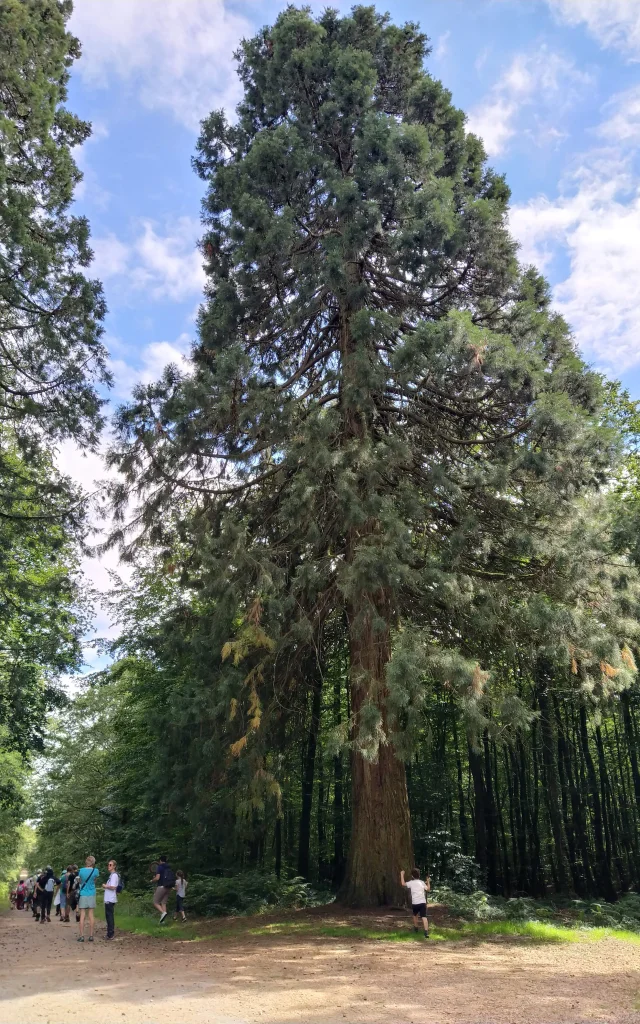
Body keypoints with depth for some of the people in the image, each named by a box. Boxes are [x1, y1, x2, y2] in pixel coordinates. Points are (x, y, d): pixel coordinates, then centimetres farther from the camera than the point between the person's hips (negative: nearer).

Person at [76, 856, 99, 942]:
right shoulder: (95, 871, -6)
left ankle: (81, 936, 1)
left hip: (83, 894, -1)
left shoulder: (81, 870, -6)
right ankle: (91, 935, 7)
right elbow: (95, 881, 8)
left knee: (82, 915, 3)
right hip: (91, 894, 1)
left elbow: (80, 881, 7)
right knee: (91, 915, 5)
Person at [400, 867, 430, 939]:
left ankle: (416, 928, 41)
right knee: (424, 917, -10)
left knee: (415, 915, 27)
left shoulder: (411, 882, 2)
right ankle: (426, 932, -25)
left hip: (415, 903, 0)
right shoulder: (422, 882, 9)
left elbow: (403, 883, 7)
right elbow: (428, 889, 18)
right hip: (422, 902, 0)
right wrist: (428, 882, 33)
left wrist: (402, 875, 17)